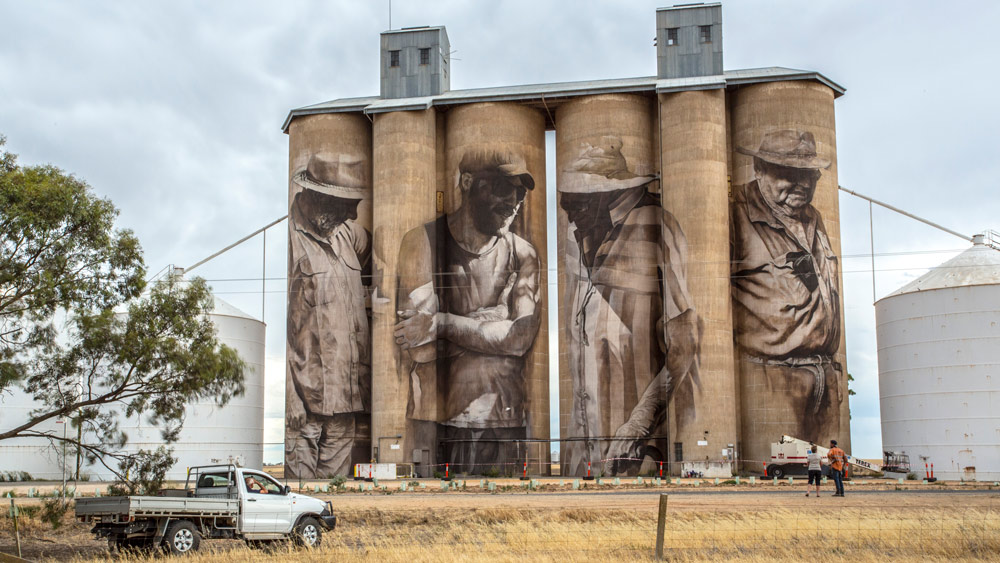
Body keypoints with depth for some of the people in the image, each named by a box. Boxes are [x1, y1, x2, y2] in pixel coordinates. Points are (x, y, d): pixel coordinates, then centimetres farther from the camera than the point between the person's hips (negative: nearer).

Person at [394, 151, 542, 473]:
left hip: (506, 421, 3)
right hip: (437, 421, -2)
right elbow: (418, 349, -12)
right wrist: (498, 314, -7)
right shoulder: (422, 242, -3)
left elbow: (522, 338, -8)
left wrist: (443, 323, -15)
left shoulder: (523, 255, 6)